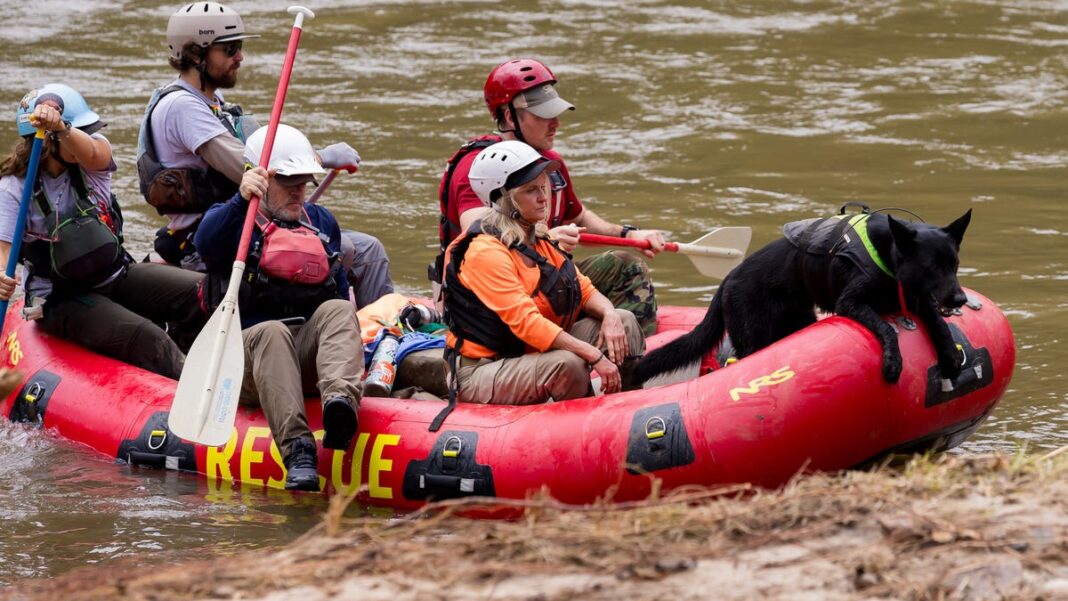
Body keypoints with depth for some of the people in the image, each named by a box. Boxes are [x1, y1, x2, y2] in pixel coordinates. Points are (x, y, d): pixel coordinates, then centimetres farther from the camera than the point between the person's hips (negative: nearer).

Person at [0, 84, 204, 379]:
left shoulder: (90, 165, -2)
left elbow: (92, 153, -28)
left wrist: (62, 128, -52)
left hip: (117, 276, 5)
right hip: (62, 301, -5)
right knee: (144, 338, -30)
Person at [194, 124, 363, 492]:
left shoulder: (321, 222, 25)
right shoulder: (234, 220, 9)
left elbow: (340, 291, 31)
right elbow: (205, 243, -16)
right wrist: (242, 199, -29)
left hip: (311, 353, 4)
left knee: (337, 311, -26)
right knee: (270, 332, -37)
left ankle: (340, 398, -58)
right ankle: (297, 449, -55)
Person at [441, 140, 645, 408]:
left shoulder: (539, 238, 10)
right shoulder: (485, 252, -21)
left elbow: (583, 289, 13)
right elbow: (527, 322, -29)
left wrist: (609, 314, -12)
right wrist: (594, 356, -32)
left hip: (534, 352, 10)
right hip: (480, 374, -10)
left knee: (624, 322, 1)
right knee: (568, 364, -36)